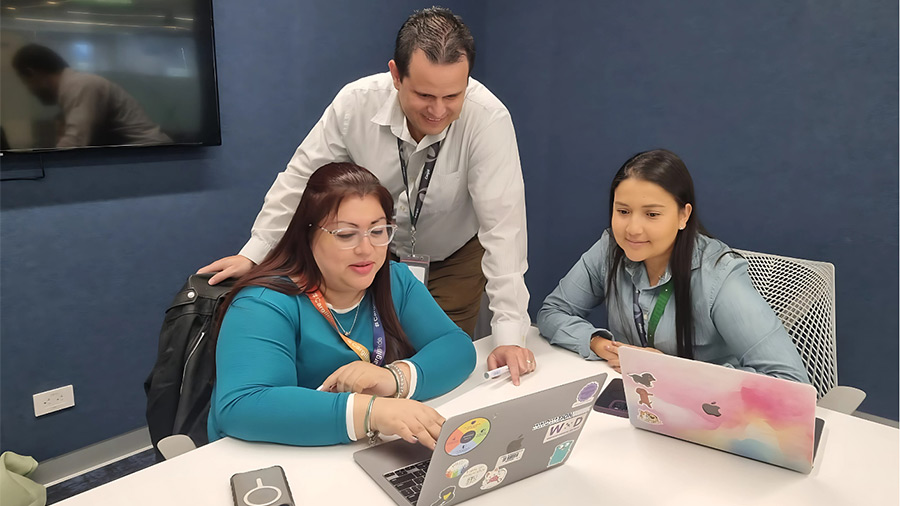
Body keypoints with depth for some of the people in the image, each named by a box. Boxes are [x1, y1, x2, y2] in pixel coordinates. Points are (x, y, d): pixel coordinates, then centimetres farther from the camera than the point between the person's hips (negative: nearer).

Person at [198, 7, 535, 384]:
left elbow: (503, 225, -32)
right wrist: (253, 253, -14)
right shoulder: (356, 102, -24)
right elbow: (302, 178, -12)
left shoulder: (489, 119, -31)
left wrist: (509, 335, -35)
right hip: (376, 255, 2)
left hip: (454, 261, -1)